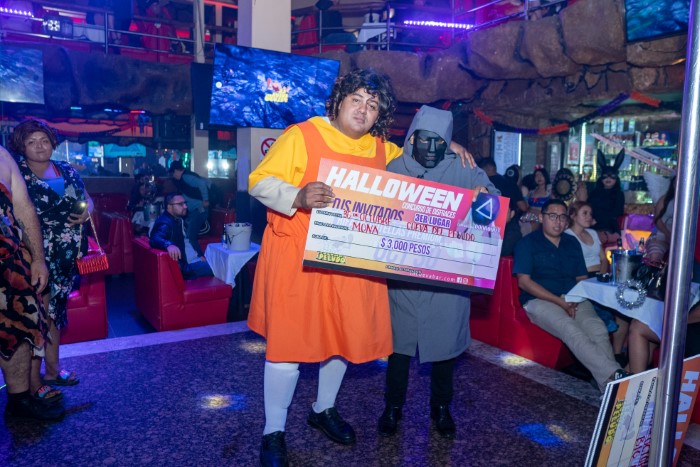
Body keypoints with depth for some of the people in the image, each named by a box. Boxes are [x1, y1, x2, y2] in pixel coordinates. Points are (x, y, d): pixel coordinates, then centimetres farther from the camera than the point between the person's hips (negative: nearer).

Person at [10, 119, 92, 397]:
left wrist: (87, 210, -3)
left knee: (56, 309, 14)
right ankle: (33, 381, 7)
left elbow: (87, 199, 19)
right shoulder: (17, 173, -4)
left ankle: (52, 368, 27)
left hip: (66, 255, 5)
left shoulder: (67, 171, 11)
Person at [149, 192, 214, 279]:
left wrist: (200, 255, 5)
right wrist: (169, 245, -57)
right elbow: (155, 239, -35)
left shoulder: (180, 220, 12)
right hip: (185, 265, -10)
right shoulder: (165, 223, -16)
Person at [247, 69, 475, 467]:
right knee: (289, 341, 0)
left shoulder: (380, 149, 9)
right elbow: (260, 182, -10)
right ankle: (273, 431, 20)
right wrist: (298, 197, -29)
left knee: (344, 336, 15)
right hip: (298, 259, -5)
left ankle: (324, 409, 40)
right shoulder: (302, 135, -8)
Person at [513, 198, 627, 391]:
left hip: (574, 300, 4)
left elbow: (582, 278, 19)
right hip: (540, 300, -4)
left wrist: (575, 299, -5)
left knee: (598, 328, -27)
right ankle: (614, 375, -41)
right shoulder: (528, 243, 4)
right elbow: (524, 281, -7)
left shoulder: (572, 243, 20)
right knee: (571, 330, -34)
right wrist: (560, 301, -13)